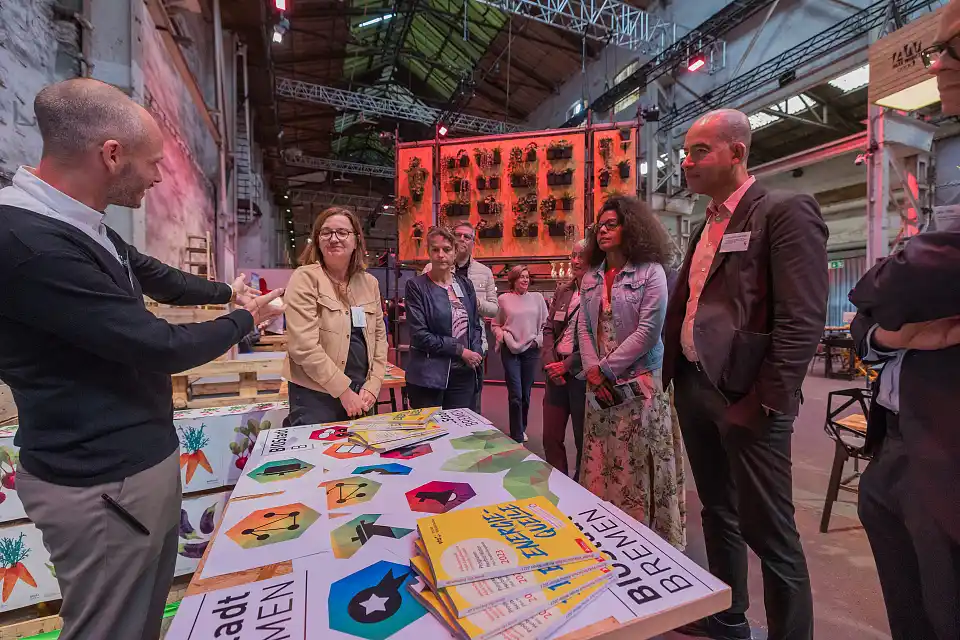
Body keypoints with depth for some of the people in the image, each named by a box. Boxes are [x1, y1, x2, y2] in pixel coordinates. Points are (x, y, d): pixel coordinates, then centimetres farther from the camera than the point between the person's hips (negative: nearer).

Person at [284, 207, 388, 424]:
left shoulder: (370, 283, 7)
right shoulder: (305, 278, -9)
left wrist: (372, 385, -1)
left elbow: (379, 336, 10)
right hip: (316, 395, -5)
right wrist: (343, 390, -14)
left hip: (360, 394, 5)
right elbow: (303, 346, -16)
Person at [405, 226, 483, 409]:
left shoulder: (465, 285, 10)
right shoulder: (416, 286, -6)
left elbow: (475, 325, 16)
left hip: (464, 374, 5)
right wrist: (460, 350, -12)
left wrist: (475, 352, -3)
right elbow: (419, 334, -12)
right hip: (428, 377, -4)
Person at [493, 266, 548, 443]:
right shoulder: (503, 299, 2)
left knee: (526, 393, 11)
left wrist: (538, 339, -2)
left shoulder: (537, 297, 6)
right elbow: (495, 324, 9)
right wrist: (501, 335, -9)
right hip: (510, 350, -2)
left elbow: (545, 323, 10)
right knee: (515, 395, -5)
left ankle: (521, 429, 32)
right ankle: (517, 437, 4)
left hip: (531, 350, 2)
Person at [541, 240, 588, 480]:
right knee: (551, 437, 11)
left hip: (582, 374, -5)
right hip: (556, 371, 6)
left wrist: (568, 365, -13)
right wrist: (550, 362, -2)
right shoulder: (562, 291, 12)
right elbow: (548, 328, 12)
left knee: (583, 439, 10)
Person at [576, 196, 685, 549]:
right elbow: (583, 327, 8)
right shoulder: (591, 277, 11)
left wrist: (606, 369, -13)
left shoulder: (650, 272, -5)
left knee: (638, 466, 1)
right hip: (599, 385, 5)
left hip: (639, 383, -5)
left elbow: (648, 331, -12)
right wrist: (592, 371, -6)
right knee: (601, 464, 12)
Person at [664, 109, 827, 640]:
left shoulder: (785, 212, -8)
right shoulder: (705, 228, 16)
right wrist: (673, 375, 11)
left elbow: (802, 320, -16)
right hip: (694, 388, 8)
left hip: (744, 398, -8)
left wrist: (767, 401, -19)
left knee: (769, 531, 5)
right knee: (718, 513, 21)